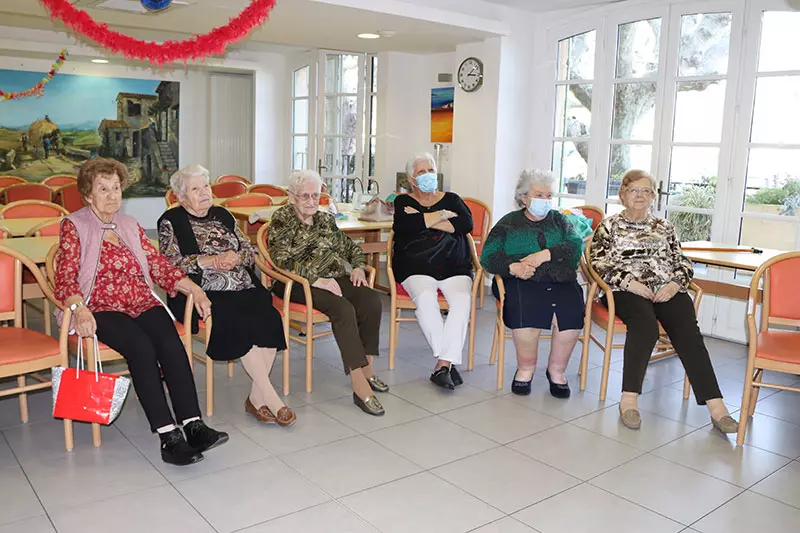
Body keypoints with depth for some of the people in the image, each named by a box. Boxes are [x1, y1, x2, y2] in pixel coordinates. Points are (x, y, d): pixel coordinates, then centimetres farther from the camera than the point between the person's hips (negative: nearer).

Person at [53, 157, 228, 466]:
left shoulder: (130, 226, 20)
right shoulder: (73, 227, 6)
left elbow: (159, 265, 13)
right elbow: (65, 279, -4)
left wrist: (194, 289, -1)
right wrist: (79, 308, -25)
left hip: (143, 303, 4)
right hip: (102, 309, -4)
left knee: (170, 342, -28)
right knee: (141, 345, -32)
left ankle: (194, 426, -34)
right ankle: (169, 437, -34)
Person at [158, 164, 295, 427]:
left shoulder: (223, 215, 22)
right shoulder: (171, 222, 7)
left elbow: (251, 252, 17)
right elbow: (171, 263, -7)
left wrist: (236, 257, -5)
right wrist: (212, 260, -13)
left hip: (244, 288, 5)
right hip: (205, 294, -4)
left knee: (269, 318, -24)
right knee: (240, 323, -31)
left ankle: (257, 397, -16)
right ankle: (270, 396, -21)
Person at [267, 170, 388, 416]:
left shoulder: (325, 219, 18)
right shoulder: (281, 220, 0)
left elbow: (350, 246, 23)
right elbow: (283, 262, -12)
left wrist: (358, 266, 1)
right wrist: (315, 279, -22)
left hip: (334, 277, 6)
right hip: (299, 284, -6)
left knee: (371, 300, -23)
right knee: (343, 308, -33)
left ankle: (366, 368, -14)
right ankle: (360, 386, -35)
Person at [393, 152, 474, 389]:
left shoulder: (451, 199, 20)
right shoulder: (404, 202, 15)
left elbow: (467, 224, -2)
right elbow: (405, 226, -8)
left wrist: (425, 219, -4)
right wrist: (442, 215, 0)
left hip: (454, 268, 2)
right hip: (417, 269, -1)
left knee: (462, 299, -29)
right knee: (426, 298, -33)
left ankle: (443, 363, -31)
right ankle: (449, 361, -27)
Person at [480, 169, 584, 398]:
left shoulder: (559, 220, 24)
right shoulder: (509, 222, 17)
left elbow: (576, 245, 4)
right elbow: (488, 256, 3)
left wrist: (545, 254, -12)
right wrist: (513, 267, -17)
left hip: (560, 282, 2)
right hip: (522, 283, -2)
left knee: (571, 312, -30)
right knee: (526, 310, -35)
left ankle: (557, 370, -9)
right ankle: (526, 369, -12)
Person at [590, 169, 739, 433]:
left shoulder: (664, 226, 25)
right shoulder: (609, 226, 15)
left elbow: (683, 263, 18)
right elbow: (599, 263, 2)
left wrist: (675, 284, -4)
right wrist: (630, 283, -12)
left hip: (668, 290, 3)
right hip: (627, 291, -3)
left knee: (688, 331, -26)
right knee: (645, 325, -35)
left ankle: (716, 405, -32)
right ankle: (629, 398, -31)